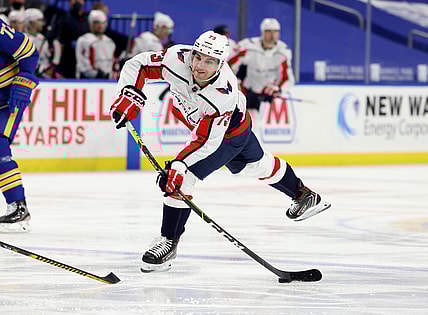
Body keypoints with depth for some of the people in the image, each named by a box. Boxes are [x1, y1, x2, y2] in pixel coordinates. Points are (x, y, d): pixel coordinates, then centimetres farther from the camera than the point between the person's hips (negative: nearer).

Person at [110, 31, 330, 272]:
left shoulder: (223, 94, -42)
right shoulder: (178, 59, -32)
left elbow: (206, 141, -37)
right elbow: (138, 65, -20)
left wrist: (178, 166, -43)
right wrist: (129, 95, -33)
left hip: (230, 132, -6)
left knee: (181, 177, -17)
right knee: (257, 165, 26)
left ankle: (169, 241, -2)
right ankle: (303, 195, 50)